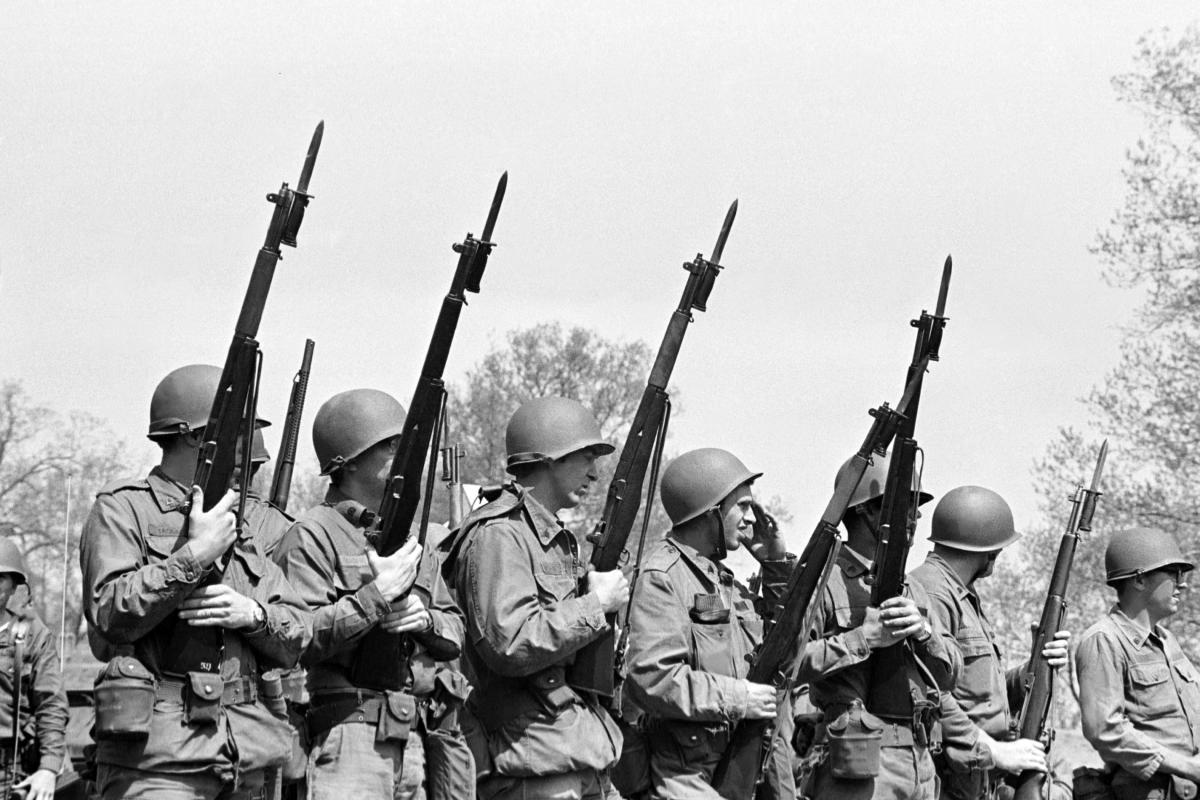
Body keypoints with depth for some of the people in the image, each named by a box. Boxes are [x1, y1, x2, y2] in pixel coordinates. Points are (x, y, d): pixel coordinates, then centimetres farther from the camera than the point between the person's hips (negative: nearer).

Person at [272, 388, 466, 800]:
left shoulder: (408, 539, 19)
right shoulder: (312, 537, -6)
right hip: (346, 731, -8)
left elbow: (456, 630, 20)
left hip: (410, 732, 8)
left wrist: (425, 618, -3)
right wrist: (376, 595, -20)